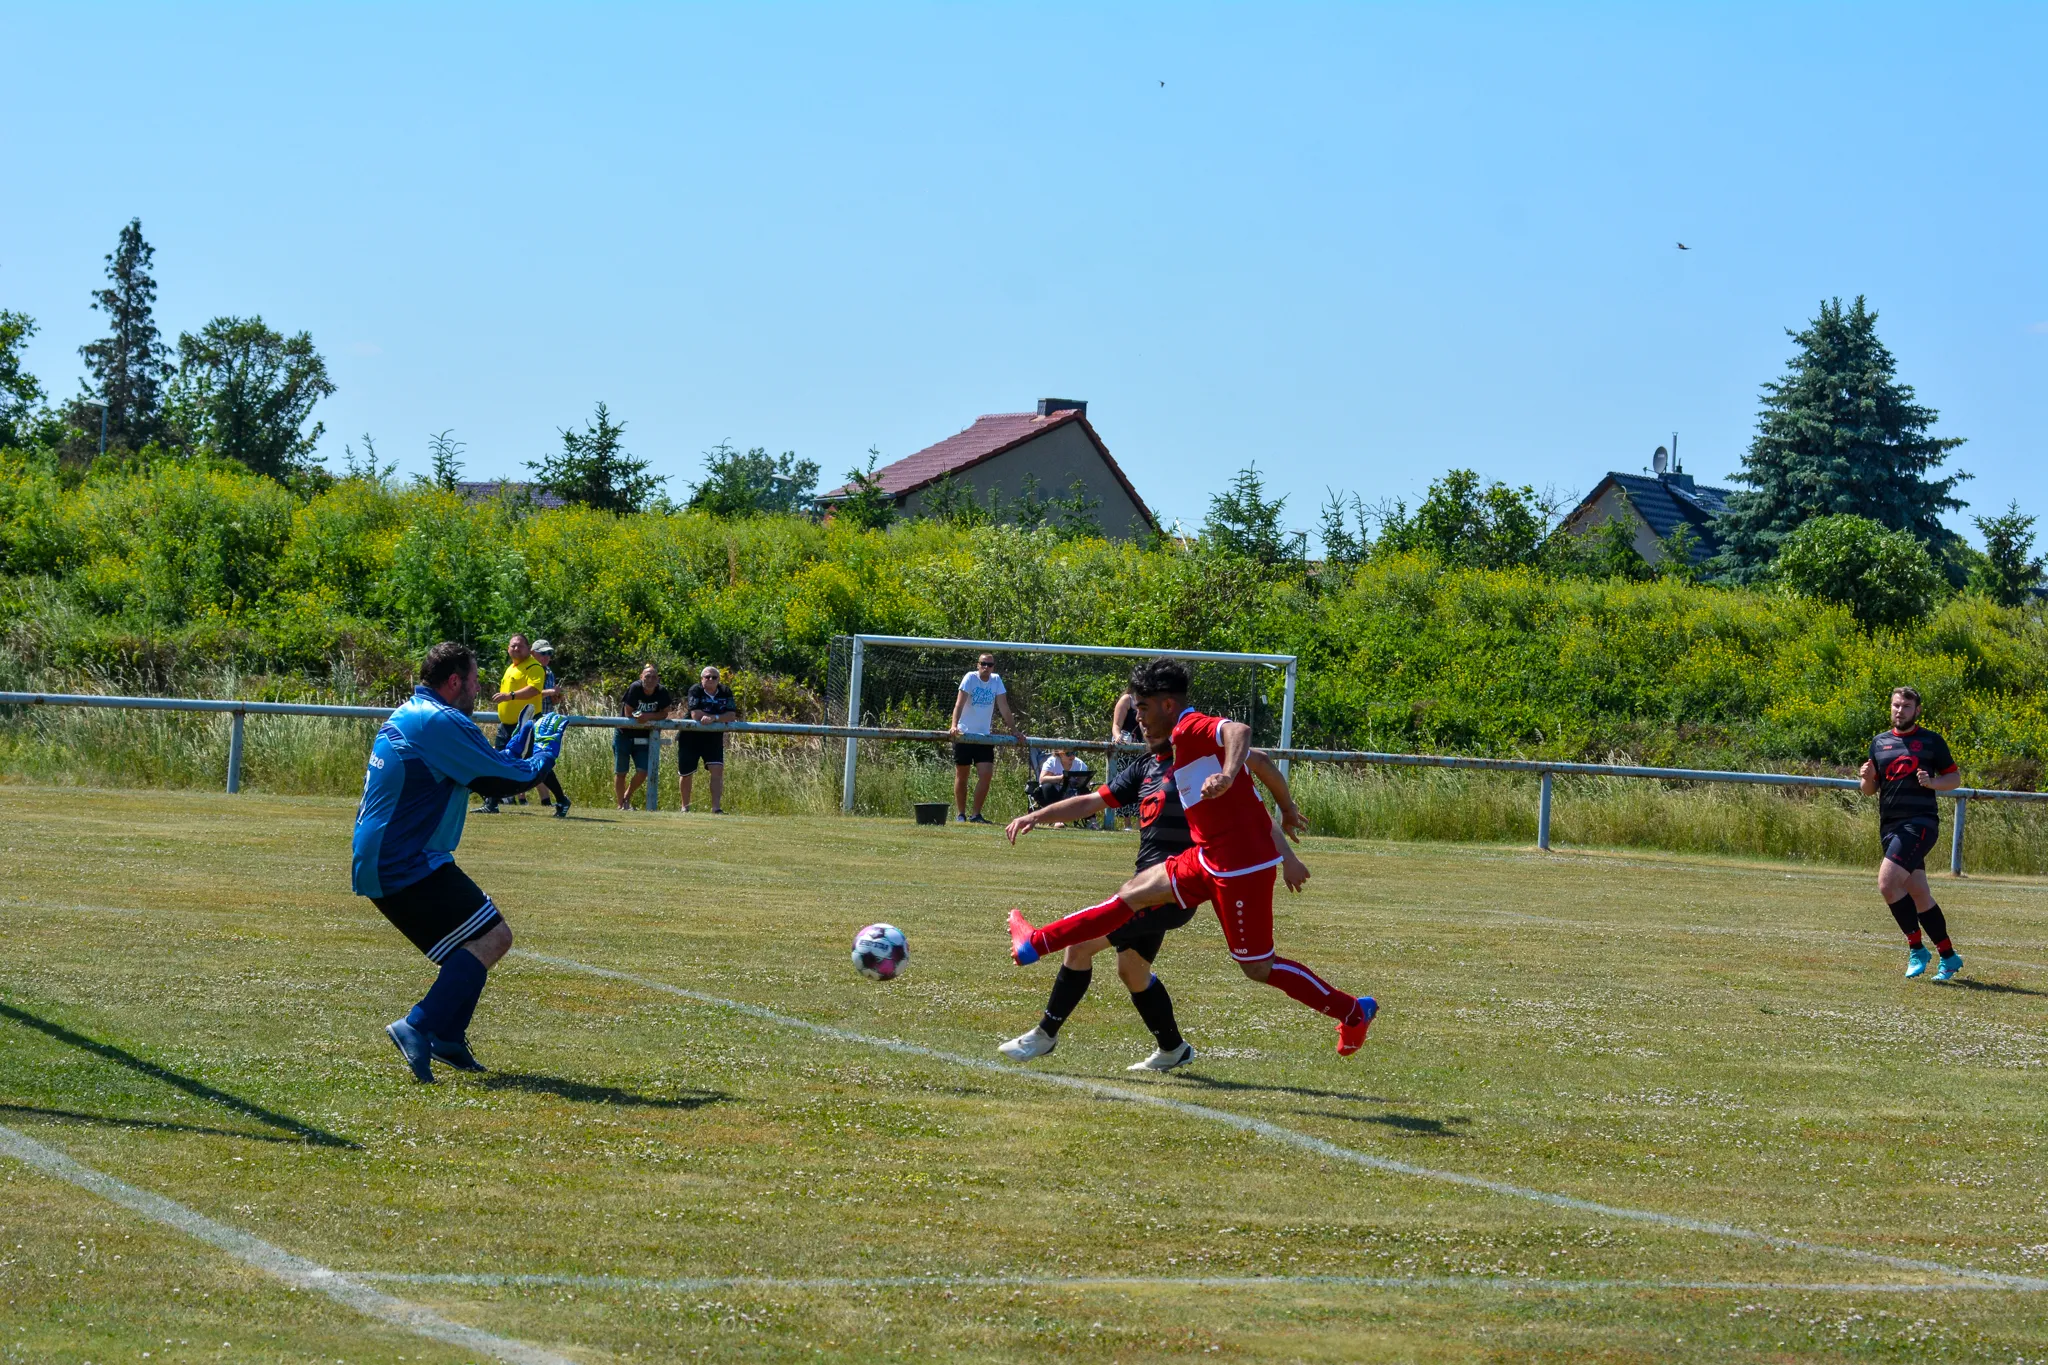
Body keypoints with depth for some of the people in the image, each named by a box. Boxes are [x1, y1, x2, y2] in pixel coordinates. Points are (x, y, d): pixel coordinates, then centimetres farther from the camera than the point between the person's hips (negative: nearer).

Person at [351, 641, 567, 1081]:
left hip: (378, 864, 11)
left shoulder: (406, 716, 17)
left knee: (479, 932, 21)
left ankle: (449, 1039, 15)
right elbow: (511, 778, -13)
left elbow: (485, 767, 27)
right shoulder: (442, 722, -15)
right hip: (407, 867, -11)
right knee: (493, 936, -12)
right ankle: (419, 1027, -20)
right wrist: (547, 747, 5)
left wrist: (524, 737, 32)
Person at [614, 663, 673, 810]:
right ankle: (621, 805, 18)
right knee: (620, 772, 3)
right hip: (623, 735, -3)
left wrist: (648, 716, -24)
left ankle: (627, 797, 22)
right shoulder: (635, 688, -20)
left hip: (643, 738, 3)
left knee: (643, 772, -5)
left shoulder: (662, 692, -10)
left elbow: (664, 714, -5)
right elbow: (628, 713, -18)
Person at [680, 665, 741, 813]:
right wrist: (721, 717, -18)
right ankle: (685, 807, 30)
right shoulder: (696, 690, -14)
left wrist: (713, 718, -26)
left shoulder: (725, 692, -3)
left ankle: (716, 808, -18)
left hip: (714, 738, 2)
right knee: (686, 774, 8)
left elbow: (732, 716, -11)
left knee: (717, 770, -15)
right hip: (690, 738, -2)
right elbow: (696, 715, -25)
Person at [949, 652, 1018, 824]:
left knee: (986, 775, -9)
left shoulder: (996, 680, 1)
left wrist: (1014, 731, 1)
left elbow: (1004, 707, 4)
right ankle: (960, 814, 15)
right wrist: (954, 725, -34)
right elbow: (960, 702, -20)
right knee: (961, 776, 4)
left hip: (984, 735, 3)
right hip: (964, 734, -3)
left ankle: (976, 815, -2)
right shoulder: (970, 678, -10)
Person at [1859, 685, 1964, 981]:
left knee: (1887, 882, -20)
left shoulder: (1932, 741, 2)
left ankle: (1916, 948, -9)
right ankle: (1948, 957, 18)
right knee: (1919, 895, 7)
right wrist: (1866, 778, -4)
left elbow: (1955, 778, 6)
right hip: (1889, 826, 6)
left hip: (1920, 822, -6)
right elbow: (1869, 790, 18)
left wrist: (1932, 782, -14)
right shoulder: (1879, 742, 14)